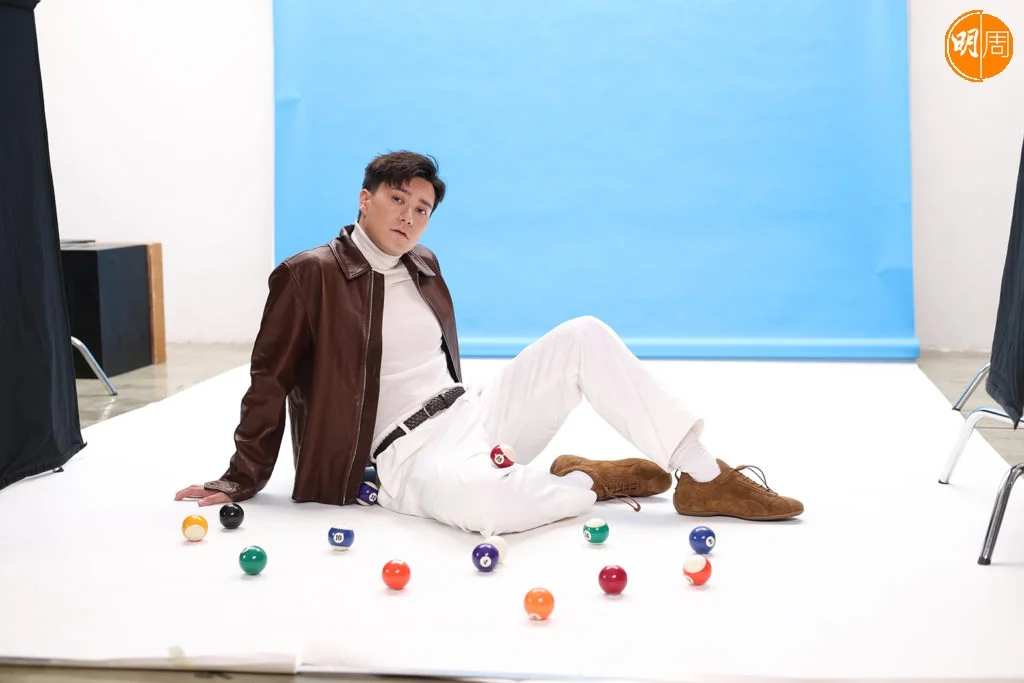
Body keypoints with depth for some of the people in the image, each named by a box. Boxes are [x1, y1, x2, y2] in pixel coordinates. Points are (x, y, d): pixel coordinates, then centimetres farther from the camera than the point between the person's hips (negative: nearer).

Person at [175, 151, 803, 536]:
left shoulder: (424, 267, 15)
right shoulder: (310, 275, -5)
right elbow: (271, 380, -3)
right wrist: (243, 480, -1)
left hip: (476, 415, 8)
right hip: (411, 458, -7)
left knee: (584, 336, -9)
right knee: (484, 498, -43)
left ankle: (704, 478, -10)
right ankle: (590, 480, -11)